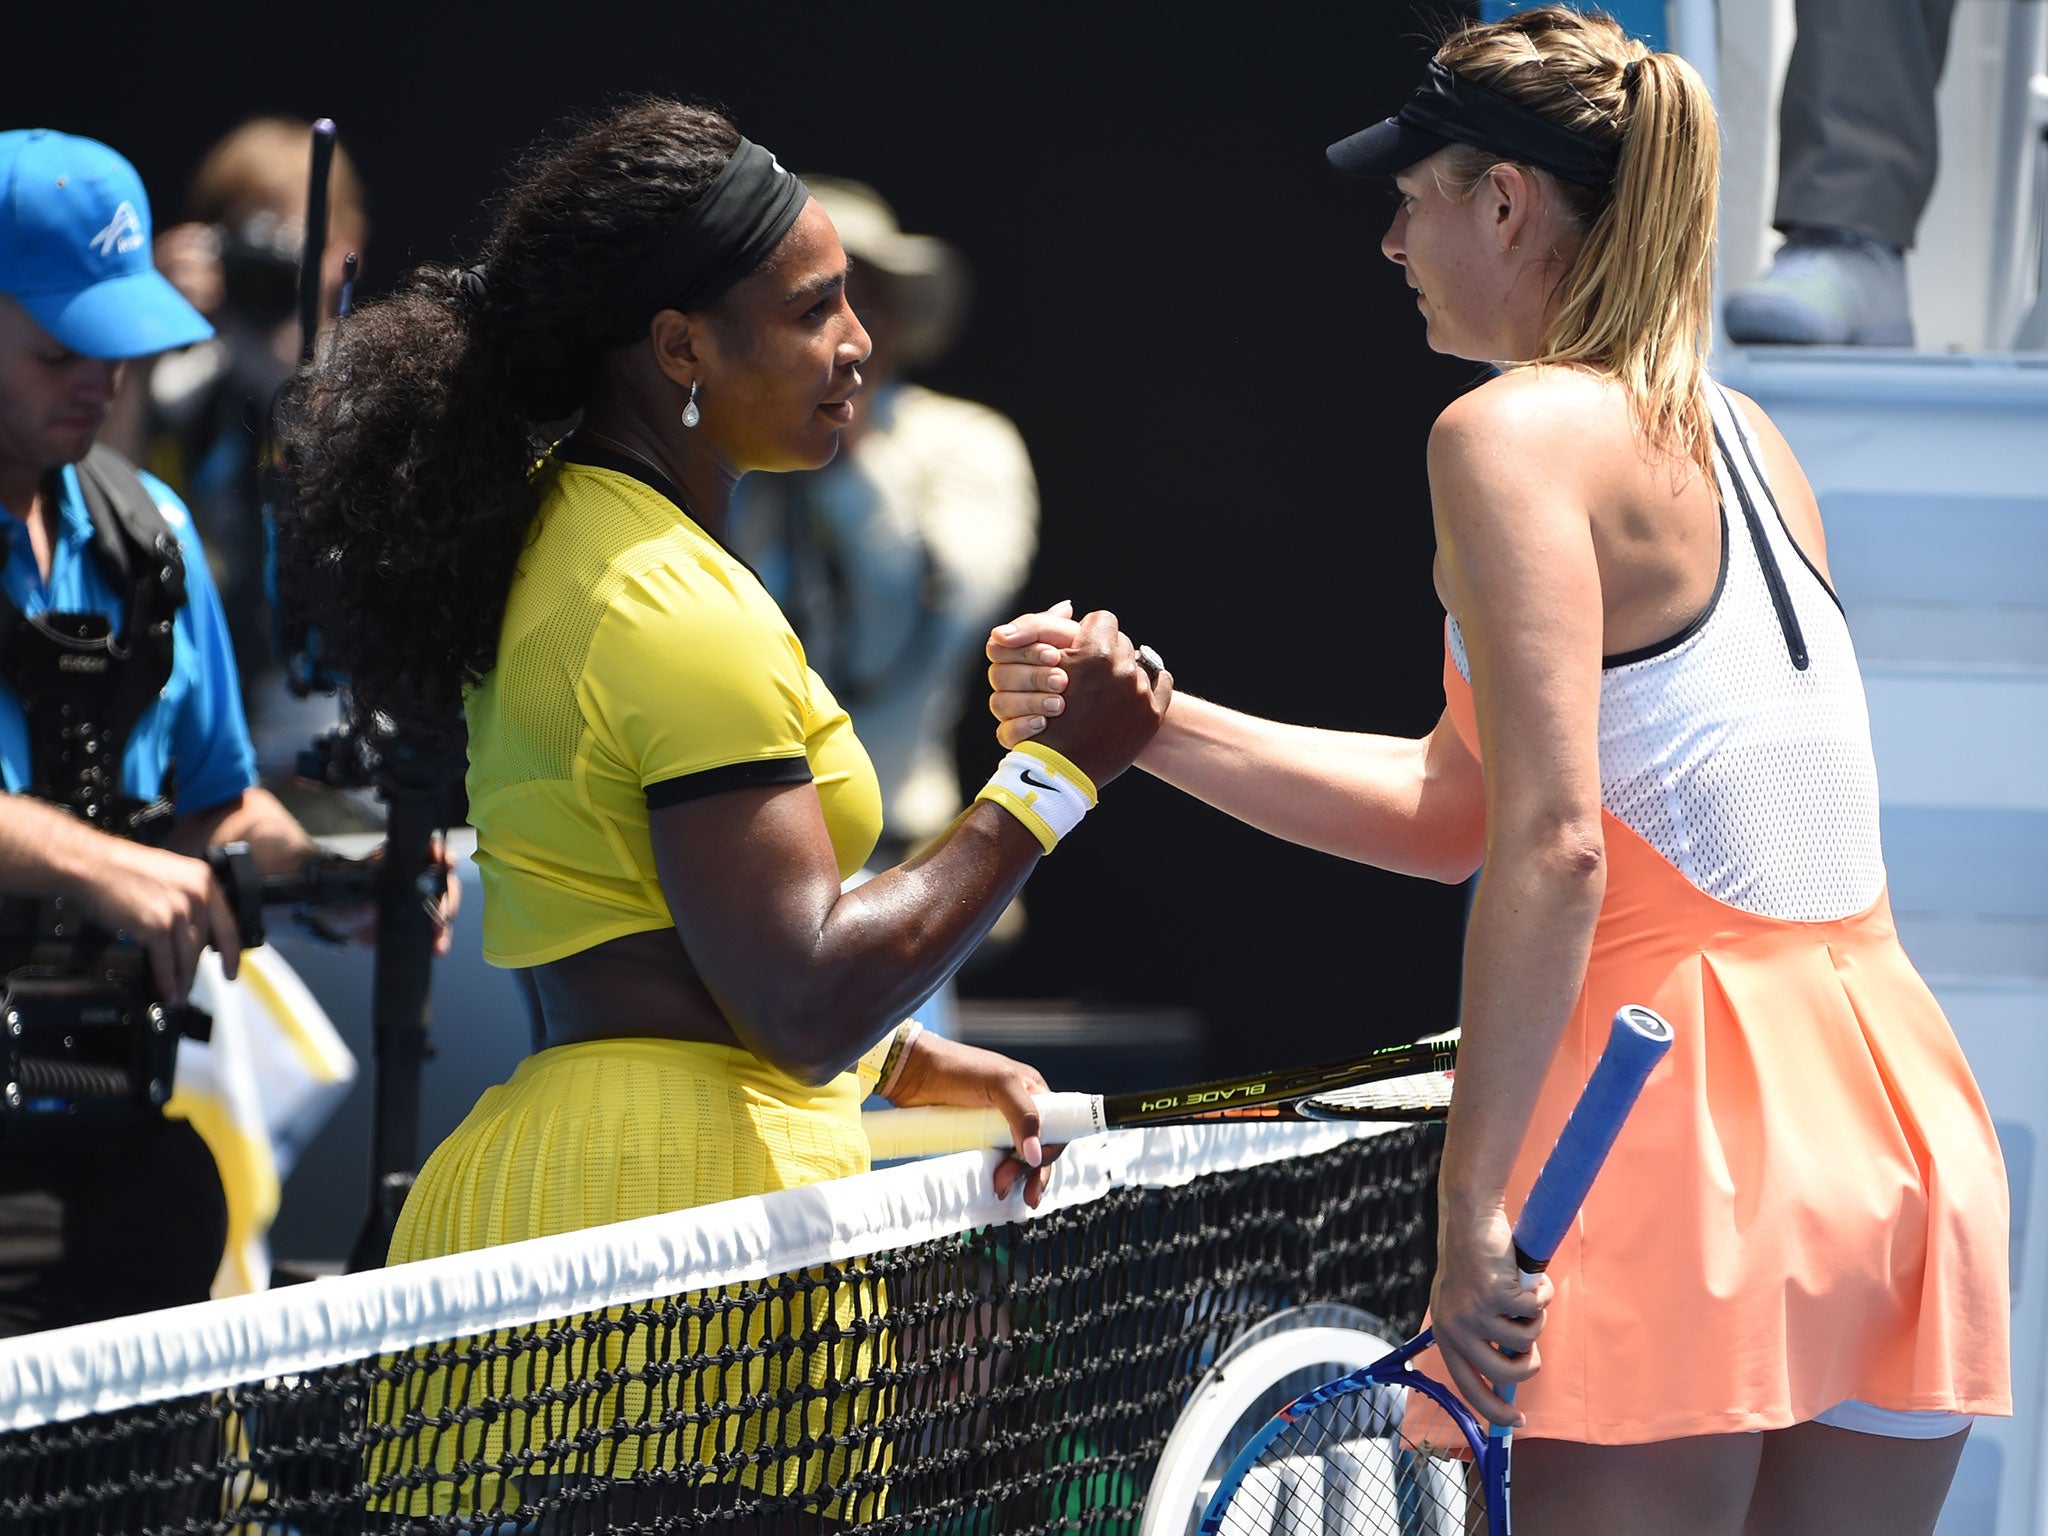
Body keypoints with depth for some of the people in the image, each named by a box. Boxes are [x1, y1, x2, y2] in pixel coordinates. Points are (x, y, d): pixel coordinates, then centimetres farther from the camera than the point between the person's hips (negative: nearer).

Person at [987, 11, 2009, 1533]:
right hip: (1902, 1096, 8)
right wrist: (1142, 722, 19)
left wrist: (1474, 1206, -18)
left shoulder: (1515, 431, -7)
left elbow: (1553, 846, -18)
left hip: (1693, 1124, -8)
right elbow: (1459, 809, 21)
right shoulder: (1742, 439, 18)